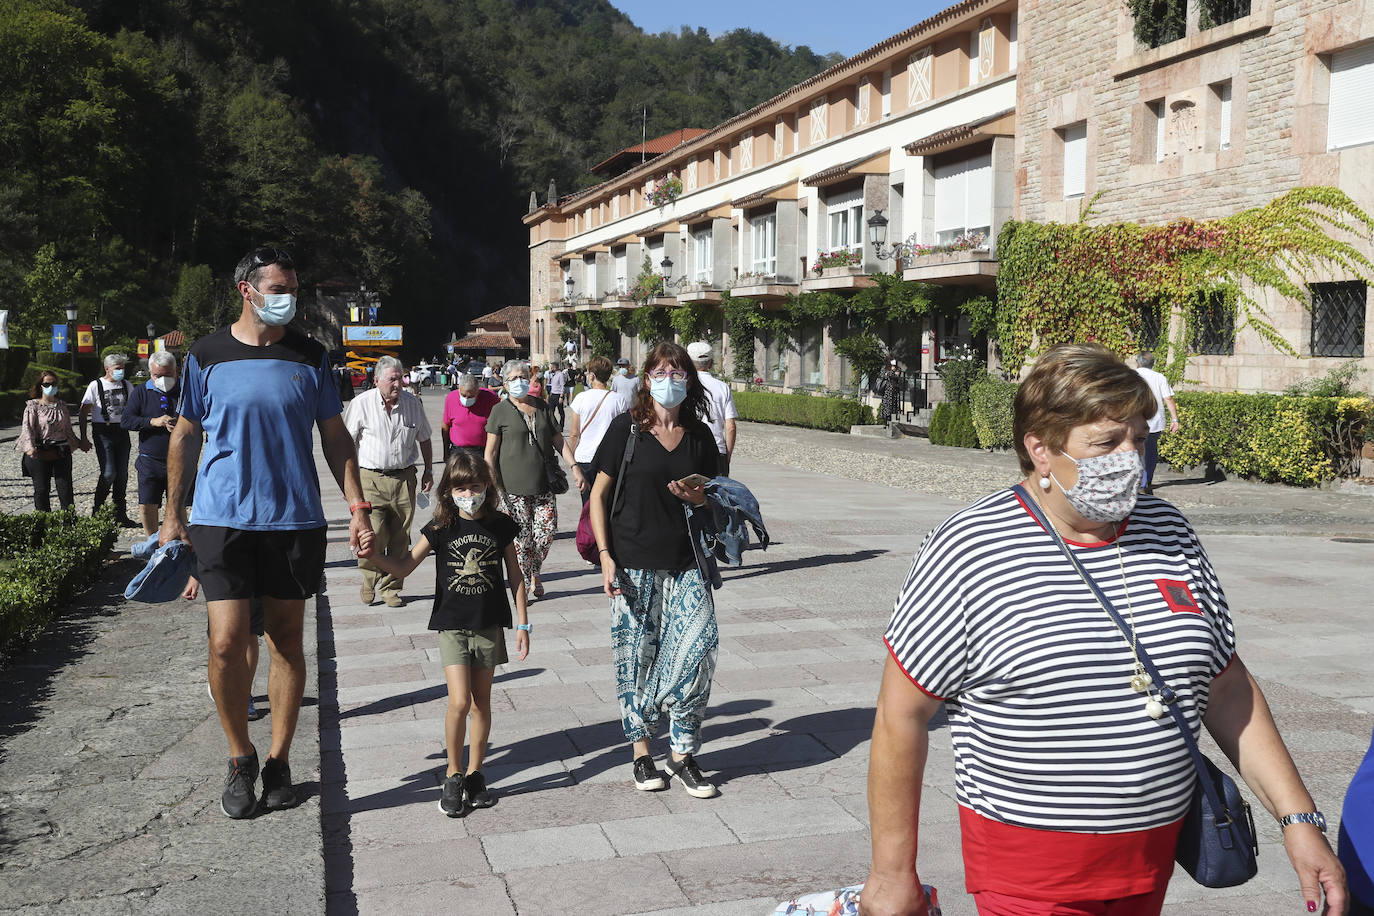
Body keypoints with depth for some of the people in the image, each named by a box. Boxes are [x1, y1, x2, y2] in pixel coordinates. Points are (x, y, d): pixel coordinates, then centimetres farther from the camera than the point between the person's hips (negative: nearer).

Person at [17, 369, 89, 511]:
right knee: (42, 489, 3)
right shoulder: (33, 406, -1)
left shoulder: (61, 405, 12)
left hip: (61, 453, 3)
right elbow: (27, 427, -11)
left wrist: (80, 443, 17)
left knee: (65, 488, -1)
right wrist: (30, 447, -26)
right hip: (40, 453, -3)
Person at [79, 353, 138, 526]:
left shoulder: (126, 385, 10)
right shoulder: (95, 386, -3)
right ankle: (98, 511, 4)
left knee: (122, 474, 4)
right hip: (103, 433, -4)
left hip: (122, 432, 5)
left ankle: (120, 515, 12)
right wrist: (83, 438, -6)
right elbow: (83, 414, -2)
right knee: (108, 473, -13)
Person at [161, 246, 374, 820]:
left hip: (295, 519, 1)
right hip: (223, 517, -1)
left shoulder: (310, 357, 5)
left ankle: (278, 762, 21)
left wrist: (357, 506, 0)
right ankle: (241, 760, 13)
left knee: (286, 642, 7)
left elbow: (335, 437, 9)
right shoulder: (207, 356, 3)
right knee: (226, 642, -8)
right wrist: (173, 515, 8)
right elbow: (185, 436, 10)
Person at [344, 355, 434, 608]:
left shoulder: (413, 402, 6)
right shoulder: (361, 404, -3)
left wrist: (428, 471, 15)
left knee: (400, 539, 4)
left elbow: (424, 440, 19)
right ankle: (369, 580, 13)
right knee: (373, 535, -11)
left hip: (404, 478, 3)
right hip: (370, 479, -3)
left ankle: (391, 588, 16)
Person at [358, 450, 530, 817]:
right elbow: (404, 567, -6)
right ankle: (453, 775, 7)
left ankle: (474, 773, 22)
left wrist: (523, 624, 5)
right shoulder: (441, 528, -3)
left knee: (480, 702, 8)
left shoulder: (500, 526, 0)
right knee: (459, 702, -11)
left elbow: (515, 576, 7)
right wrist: (373, 555, -25)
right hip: (452, 625, -1)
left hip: (489, 625, 2)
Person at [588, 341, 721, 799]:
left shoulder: (700, 436, 8)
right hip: (633, 565, -2)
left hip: (685, 564, 3)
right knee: (636, 658, 4)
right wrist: (605, 555, -9)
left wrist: (697, 497, -6)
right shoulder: (626, 428, -2)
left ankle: (683, 753, 8)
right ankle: (640, 750, 22)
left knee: (698, 650, -7)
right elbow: (599, 495, -1)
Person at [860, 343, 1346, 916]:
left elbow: (1227, 689, 11)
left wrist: (1298, 818, 4)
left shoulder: (1170, 534, 3)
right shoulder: (968, 551, -14)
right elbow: (902, 714, -10)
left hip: (1153, 865, 5)